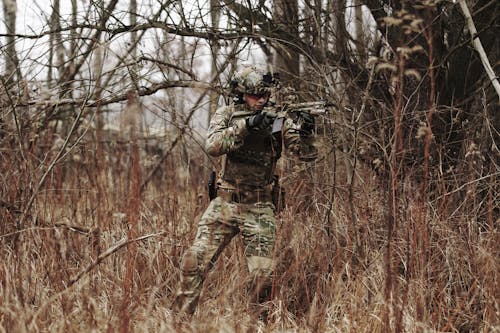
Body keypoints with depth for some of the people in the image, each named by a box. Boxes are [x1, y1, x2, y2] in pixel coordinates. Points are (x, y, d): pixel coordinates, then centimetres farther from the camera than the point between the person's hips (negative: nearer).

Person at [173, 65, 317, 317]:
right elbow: (213, 146, -19)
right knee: (194, 262, -7)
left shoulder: (277, 120, 0)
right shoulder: (226, 115, 0)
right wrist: (246, 125, -31)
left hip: (259, 209, 0)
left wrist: (305, 132, -27)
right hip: (224, 203, 0)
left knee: (263, 274, -5)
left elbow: (306, 154, -5)